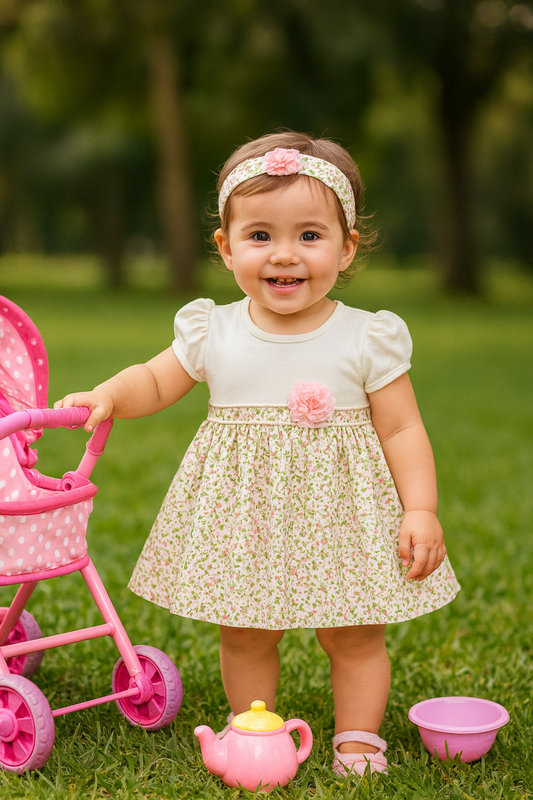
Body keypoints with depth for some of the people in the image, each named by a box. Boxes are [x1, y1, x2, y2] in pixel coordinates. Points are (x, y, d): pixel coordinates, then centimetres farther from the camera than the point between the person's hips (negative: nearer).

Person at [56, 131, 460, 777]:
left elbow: (402, 430, -5)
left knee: (354, 638, 8)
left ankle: (357, 739, 28)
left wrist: (421, 510, -13)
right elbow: (155, 382, 10)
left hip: (340, 511, -2)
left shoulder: (367, 339, -8)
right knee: (243, 634, 14)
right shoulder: (213, 334, -3)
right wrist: (108, 396, -9)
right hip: (244, 515, 2)